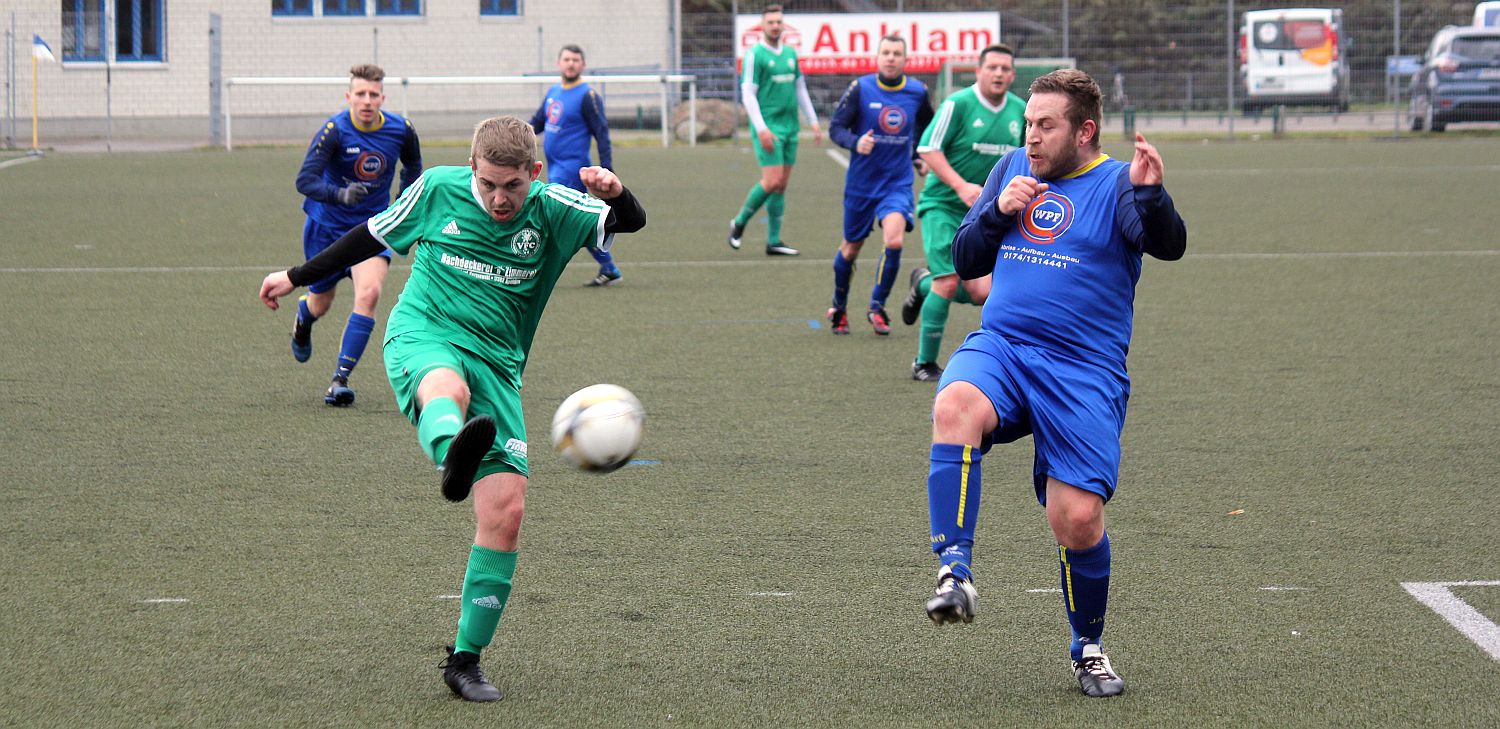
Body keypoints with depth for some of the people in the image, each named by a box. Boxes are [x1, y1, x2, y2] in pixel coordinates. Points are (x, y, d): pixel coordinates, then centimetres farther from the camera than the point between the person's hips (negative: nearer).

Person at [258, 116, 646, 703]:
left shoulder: (553, 211, 1)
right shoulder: (439, 190, 1)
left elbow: (630, 222, -8)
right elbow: (374, 235, 16)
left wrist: (615, 195, -32)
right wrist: (297, 277, 24)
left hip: (497, 363, 3)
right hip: (422, 336, -3)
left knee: (506, 511, -8)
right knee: (448, 386, -42)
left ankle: (465, 659, 3)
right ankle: (453, 457, -81)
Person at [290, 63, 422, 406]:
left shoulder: (402, 130, -10)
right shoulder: (335, 130, -21)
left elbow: (412, 168, 14)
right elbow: (305, 180, -30)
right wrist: (340, 194, -46)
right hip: (327, 225, -1)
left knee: (369, 293, -23)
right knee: (320, 303, 15)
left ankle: (341, 379, -19)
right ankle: (303, 319, 56)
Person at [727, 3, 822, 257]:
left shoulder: (790, 53, 13)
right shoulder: (755, 55, -7)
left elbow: (800, 89, 21)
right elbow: (748, 94, -11)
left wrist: (813, 121, 17)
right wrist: (761, 129, -18)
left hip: (790, 127, 7)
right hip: (768, 128, -7)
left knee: (781, 185, 5)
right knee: (772, 181, -14)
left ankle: (773, 241, 9)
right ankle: (739, 223, 6)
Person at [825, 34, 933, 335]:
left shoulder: (917, 92, -1)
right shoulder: (860, 88, -9)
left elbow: (926, 125, 21)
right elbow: (836, 127, -9)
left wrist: (918, 156, 14)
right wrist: (855, 143, -28)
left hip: (898, 183, 0)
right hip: (861, 183, 0)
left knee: (894, 240, -22)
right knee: (851, 247, 12)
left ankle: (877, 306, -3)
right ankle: (839, 307, 36)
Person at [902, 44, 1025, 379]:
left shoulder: (1019, 111, 6)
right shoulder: (958, 103, -12)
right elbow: (928, 149, -13)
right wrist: (961, 186, -22)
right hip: (942, 204, -5)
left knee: (981, 293, -6)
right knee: (948, 283, -13)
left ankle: (924, 284, 26)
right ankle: (925, 363, 3)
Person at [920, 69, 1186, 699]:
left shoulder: (1116, 184, 0)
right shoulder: (1013, 170, 14)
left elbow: (1168, 245, -18)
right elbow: (965, 261, 17)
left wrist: (1149, 194, -38)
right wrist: (998, 211, -2)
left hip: (1084, 372, -3)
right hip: (999, 346, 3)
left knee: (1078, 519, -9)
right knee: (955, 406, -33)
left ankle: (1088, 647, 18)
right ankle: (954, 571, -35)